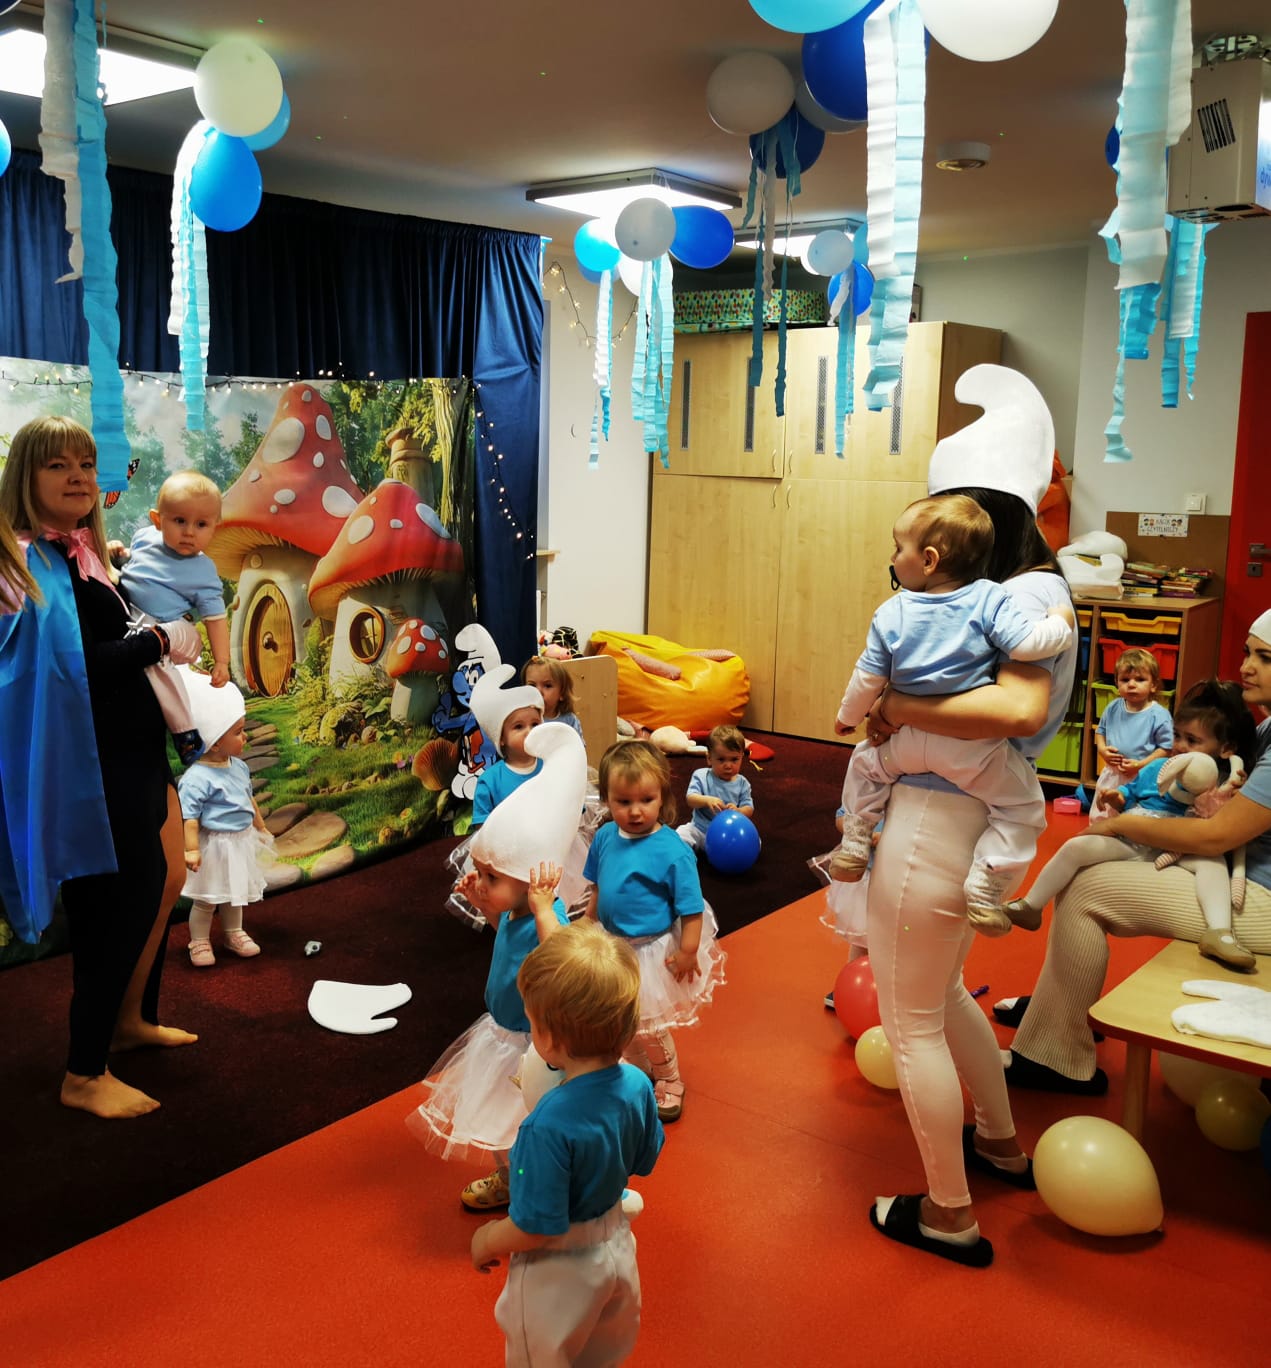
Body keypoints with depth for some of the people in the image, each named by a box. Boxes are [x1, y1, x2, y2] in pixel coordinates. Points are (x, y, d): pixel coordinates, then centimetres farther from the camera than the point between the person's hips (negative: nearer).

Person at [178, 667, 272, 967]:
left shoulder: (239, 767, 3)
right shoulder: (197, 778, -24)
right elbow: (189, 816, -25)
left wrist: (260, 829, 24)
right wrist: (192, 850, -28)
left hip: (241, 842, 8)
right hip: (214, 845, -7)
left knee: (234, 893, 23)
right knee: (205, 899, 7)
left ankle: (234, 934, 39)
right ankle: (199, 942, 24)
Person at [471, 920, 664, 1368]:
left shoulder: (549, 1126, -39)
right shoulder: (637, 1086, -20)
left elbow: (536, 1227, -29)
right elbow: (644, 1160, -2)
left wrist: (486, 1241, -11)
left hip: (560, 1268, -5)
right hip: (616, 1247, 6)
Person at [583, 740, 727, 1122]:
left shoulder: (672, 851, -27)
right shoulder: (605, 837, -10)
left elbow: (692, 907, -21)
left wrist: (687, 951, -19)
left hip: (652, 951, -6)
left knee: (646, 1026, 12)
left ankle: (669, 1081, 39)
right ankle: (639, 1070, 48)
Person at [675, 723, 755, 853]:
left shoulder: (742, 783, 2)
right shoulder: (701, 776, -2)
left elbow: (749, 809, -2)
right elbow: (690, 799, -14)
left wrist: (737, 811, -27)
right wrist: (707, 800, -36)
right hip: (700, 829, 0)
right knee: (679, 835, -24)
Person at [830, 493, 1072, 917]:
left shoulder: (891, 614, 0)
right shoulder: (989, 599, -8)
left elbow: (868, 679, 5)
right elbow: (1028, 644, -16)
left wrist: (849, 716, 24)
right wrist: (1060, 622, 5)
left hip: (909, 741, 3)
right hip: (972, 748, -3)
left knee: (864, 763, 31)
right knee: (1024, 806, 8)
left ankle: (852, 848, 31)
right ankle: (984, 889, -4)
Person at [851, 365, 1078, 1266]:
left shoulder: (1027, 595, -19)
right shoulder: (1031, 585, 9)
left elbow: (1020, 708, -35)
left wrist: (899, 709, -26)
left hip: (937, 830, -10)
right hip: (974, 824, 10)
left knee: (911, 1021, 9)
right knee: (942, 991, 30)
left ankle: (950, 1216, 26)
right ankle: (1002, 1144, 49)